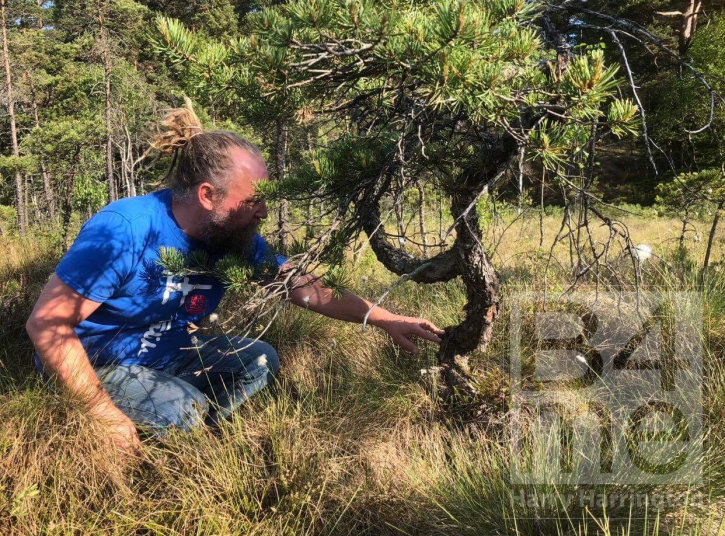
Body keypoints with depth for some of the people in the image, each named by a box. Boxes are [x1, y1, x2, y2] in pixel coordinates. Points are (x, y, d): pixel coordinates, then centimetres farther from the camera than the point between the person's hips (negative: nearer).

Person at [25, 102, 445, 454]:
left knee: (260, 360, -5)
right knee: (182, 409, -29)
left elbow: (306, 289, -4)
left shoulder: (234, 239, -11)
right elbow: (47, 324, -28)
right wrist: (105, 414, -27)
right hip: (94, 366, -6)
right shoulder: (124, 231, -30)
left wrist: (384, 319, -6)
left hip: (167, 355, 7)